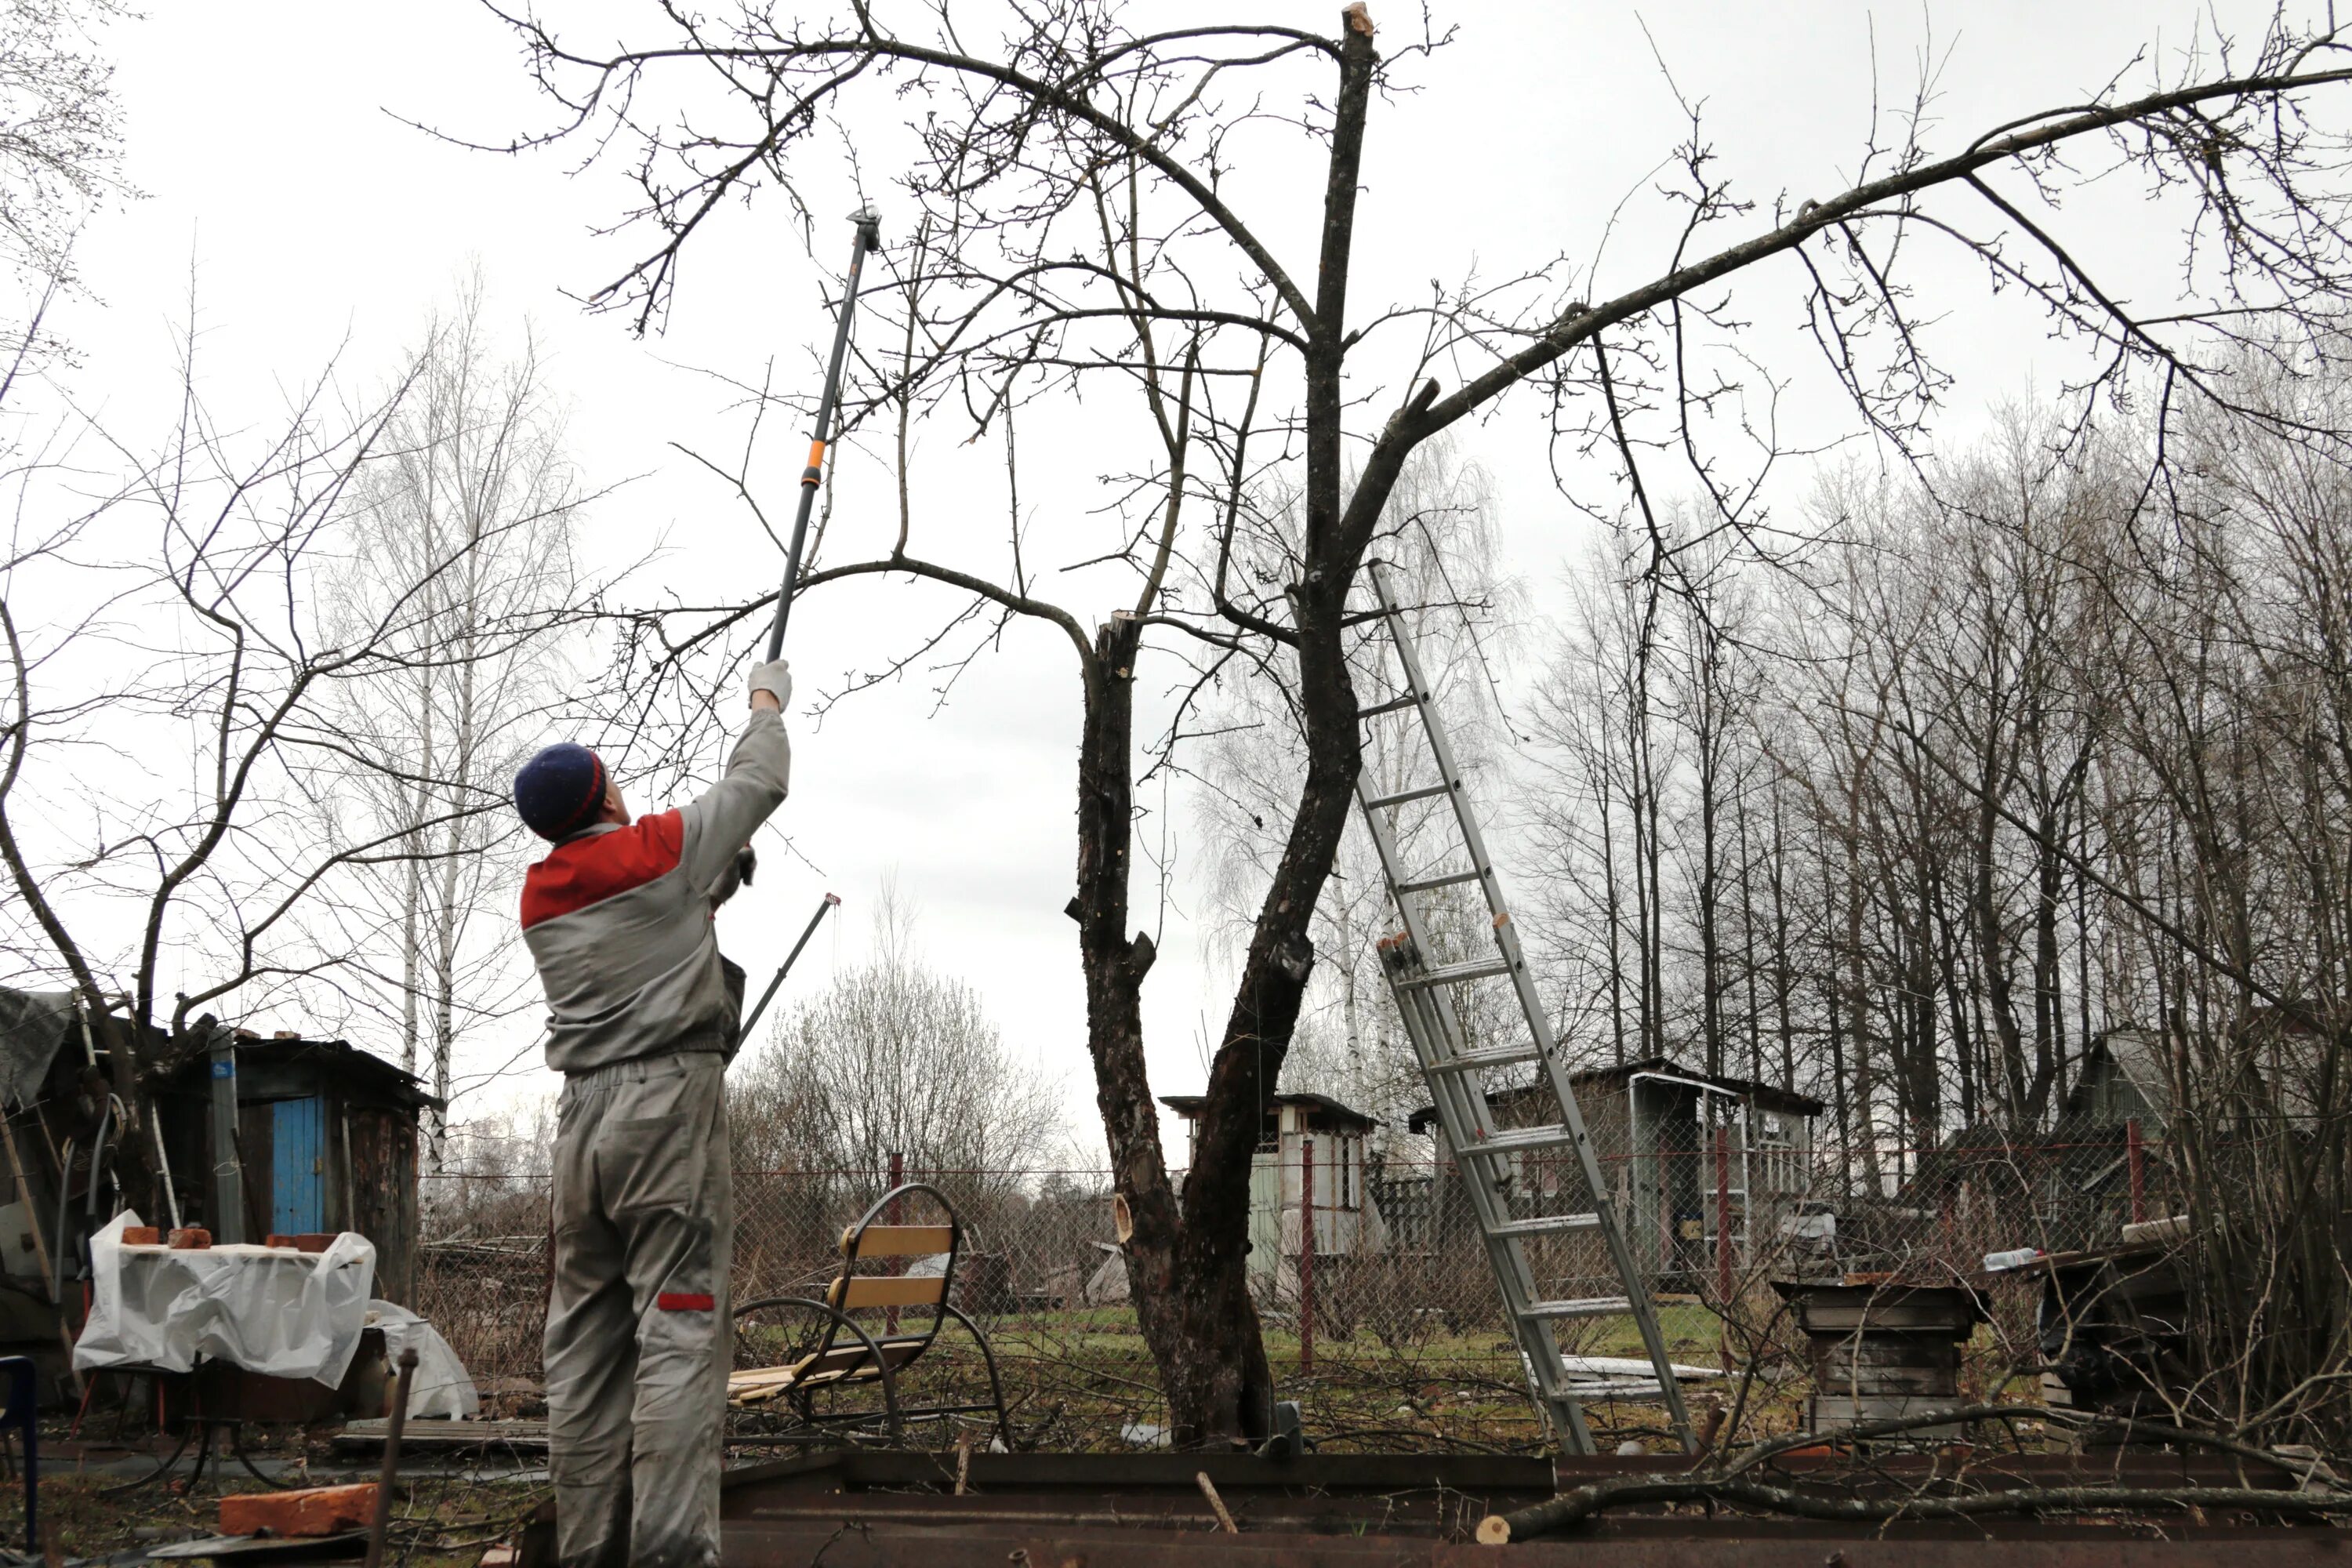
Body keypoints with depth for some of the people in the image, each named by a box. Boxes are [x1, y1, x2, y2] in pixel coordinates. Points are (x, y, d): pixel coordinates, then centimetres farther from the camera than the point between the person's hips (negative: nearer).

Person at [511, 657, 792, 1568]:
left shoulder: (540, 898, 15)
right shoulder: (660, 850, -1)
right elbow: (759, 782, 12)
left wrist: (718, 879, 38)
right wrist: (767, 702, 29)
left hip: (582, 1117, 7)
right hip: (671, 1102, -6)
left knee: (584, 1340, 6)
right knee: (680, 1328, -10)